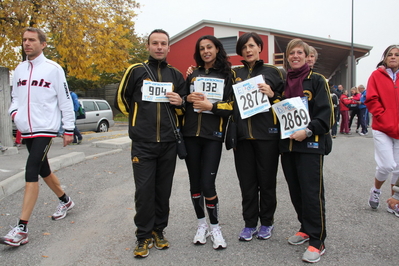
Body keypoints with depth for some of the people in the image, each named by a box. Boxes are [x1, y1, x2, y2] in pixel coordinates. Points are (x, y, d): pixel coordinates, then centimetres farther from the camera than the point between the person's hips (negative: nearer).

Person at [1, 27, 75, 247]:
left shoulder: (53, 69, -6)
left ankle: (22, 229, -12)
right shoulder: (19, 69, 11)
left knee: (31, 172, -15)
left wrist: (69, 130, -5)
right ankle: (65, 201, 39)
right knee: (43, 170, 17)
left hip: (45, 129, -7)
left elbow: (65, 101, -5)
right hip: (26, 130, 7)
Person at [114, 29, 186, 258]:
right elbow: (121, 100, 12)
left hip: (168, 143, 2)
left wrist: (180, 103, -6)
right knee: (144, 190, -3)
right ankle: (144, 236, 11)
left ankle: (159, 231, 24)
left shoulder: (176, 75, 11)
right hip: (143, 143, -2)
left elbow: (183, 108, 16)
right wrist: (141, 120, 11)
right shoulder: (136, 71, 4)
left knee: (163, 190, 8)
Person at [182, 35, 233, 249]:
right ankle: (201, 224, 27)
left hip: (213, 135, -3)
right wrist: (189, 98, -6)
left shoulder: (227, 76, 5)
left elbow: (232, 106, -1)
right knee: (195, 182, 8)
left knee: (207, 184, -8)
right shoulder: (192, 75, 14)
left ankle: (215, 227, 14)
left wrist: (210, 106, -15)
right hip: (190, 134, 3)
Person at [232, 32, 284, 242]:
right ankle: (250, 224, 21)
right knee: (247, 182, 7)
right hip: (242, 135, 2)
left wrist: (272, 95, -13)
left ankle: (266, 222, 24)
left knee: (267, 180, 7)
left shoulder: (272, 72, 5)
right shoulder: (235, 73, 12)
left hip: (266, 134, -2)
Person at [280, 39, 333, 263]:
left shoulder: (317, 80, -1)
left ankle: (317, 241, 3)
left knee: (312, 192, -6)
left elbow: (326, 114, -8)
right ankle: (306, 228, 29)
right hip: (287, 144, 5)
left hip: (310, 144, -5)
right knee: (296, 191, 11)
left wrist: (308, 131, -20)